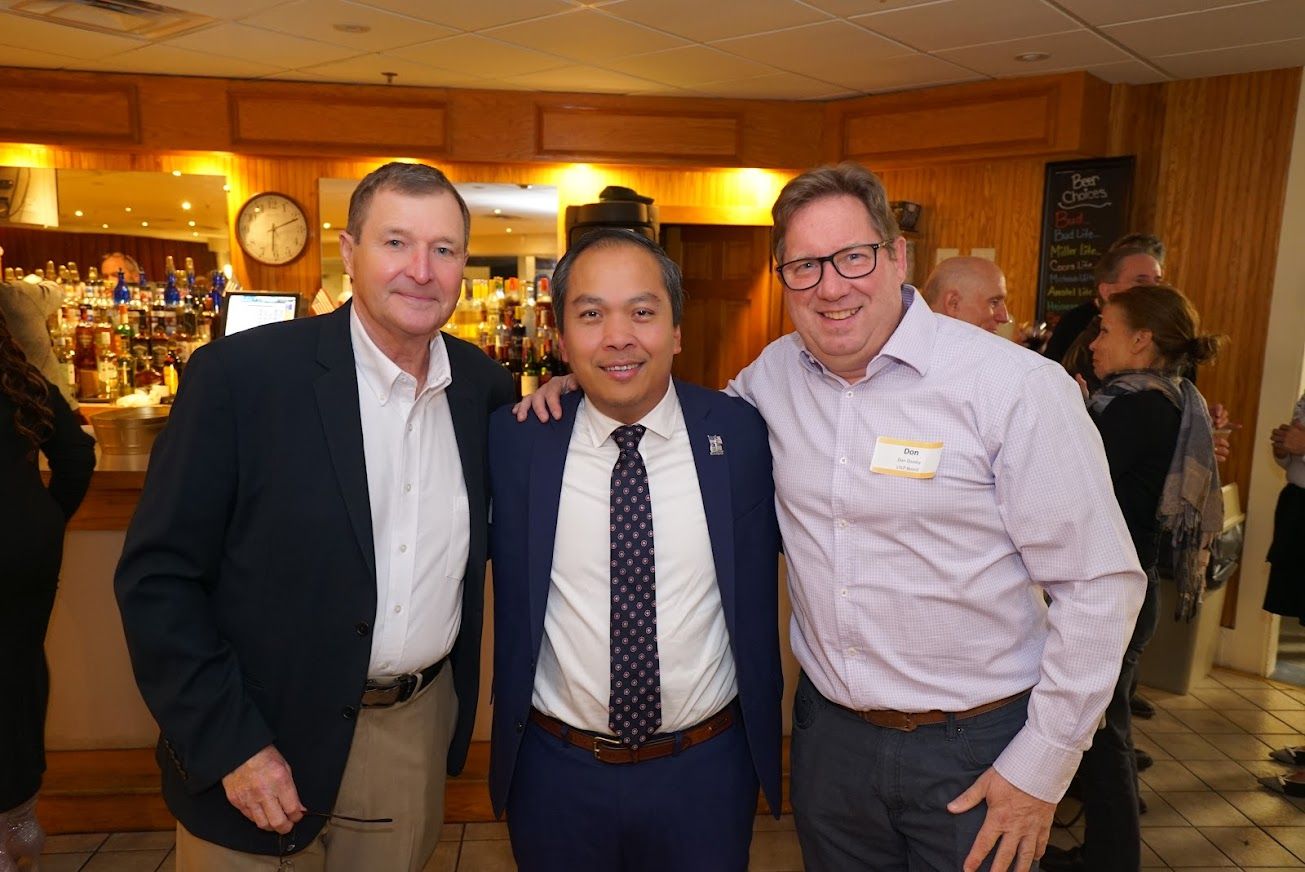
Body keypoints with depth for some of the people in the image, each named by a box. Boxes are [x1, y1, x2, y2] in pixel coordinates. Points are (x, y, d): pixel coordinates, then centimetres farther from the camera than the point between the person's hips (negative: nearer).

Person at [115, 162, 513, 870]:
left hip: (419, 729, 4)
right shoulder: (238, 374, -15)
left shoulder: (480, 384, -2)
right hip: (266, 734, -3)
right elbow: (156, 577, -11)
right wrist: (230, 745, -14)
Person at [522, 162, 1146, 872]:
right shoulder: (774, 373, -3)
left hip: (977, 749, -3)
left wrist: (1042, 766, -11)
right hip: (828, 726, 4)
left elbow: (1101, 582, -13)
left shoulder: (1018, 387, -16)